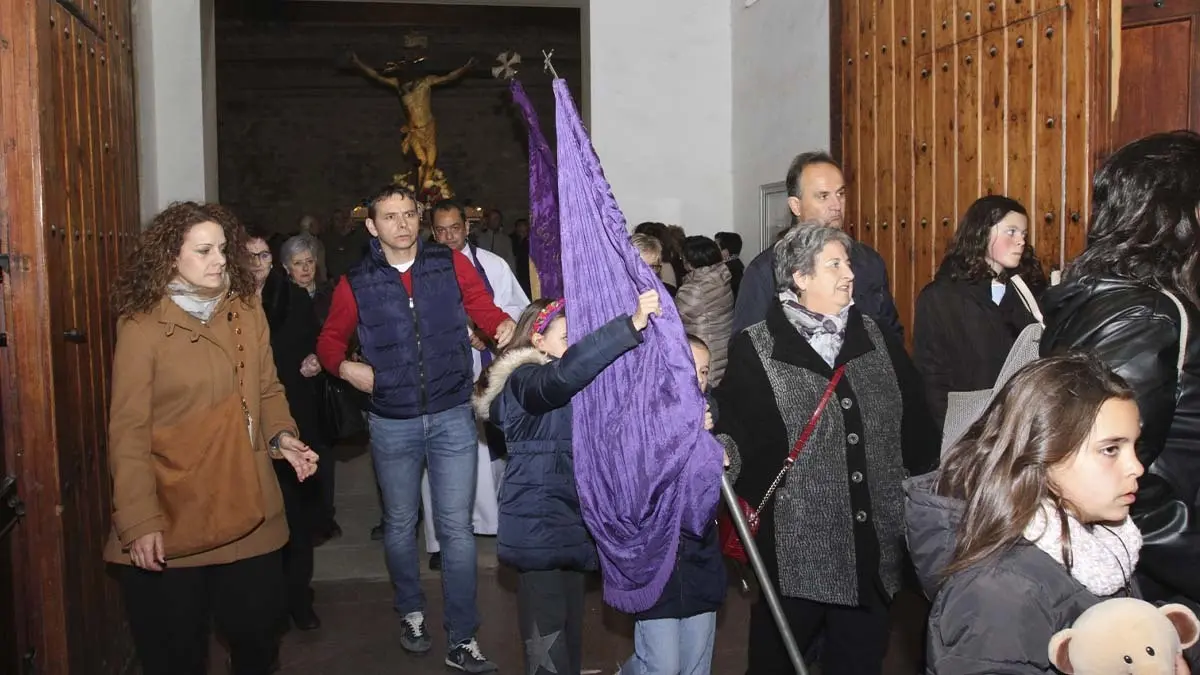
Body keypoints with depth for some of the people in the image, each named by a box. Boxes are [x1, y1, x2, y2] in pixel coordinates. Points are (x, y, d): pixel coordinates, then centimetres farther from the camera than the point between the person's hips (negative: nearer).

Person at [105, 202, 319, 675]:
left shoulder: (247, 313, 6)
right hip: (173, 525, -4)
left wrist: (281, 436, -9)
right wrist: (139, 520, -19)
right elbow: (128, 429, -12)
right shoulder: (142, 325, -8)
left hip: (249, 516, 4)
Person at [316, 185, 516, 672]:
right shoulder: (357, 283, -1)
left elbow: (484, 309, -2)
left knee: (456, 528, 1)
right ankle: (411, 612, 39)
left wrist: (505, 328, -25)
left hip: (452, 417, -1)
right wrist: (346, 367, -10)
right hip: (392, 424, 1)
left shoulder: (451, 264, -2)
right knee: (400, 525, 16)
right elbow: (330, 339, 10)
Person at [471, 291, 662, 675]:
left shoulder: (569, 393, 15)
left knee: (568, 635, 17)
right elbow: (565, 373, -37)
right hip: (539, 531, -9)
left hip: (568, 524, 9)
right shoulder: (524, 380, -15)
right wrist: (631, 325, -44)